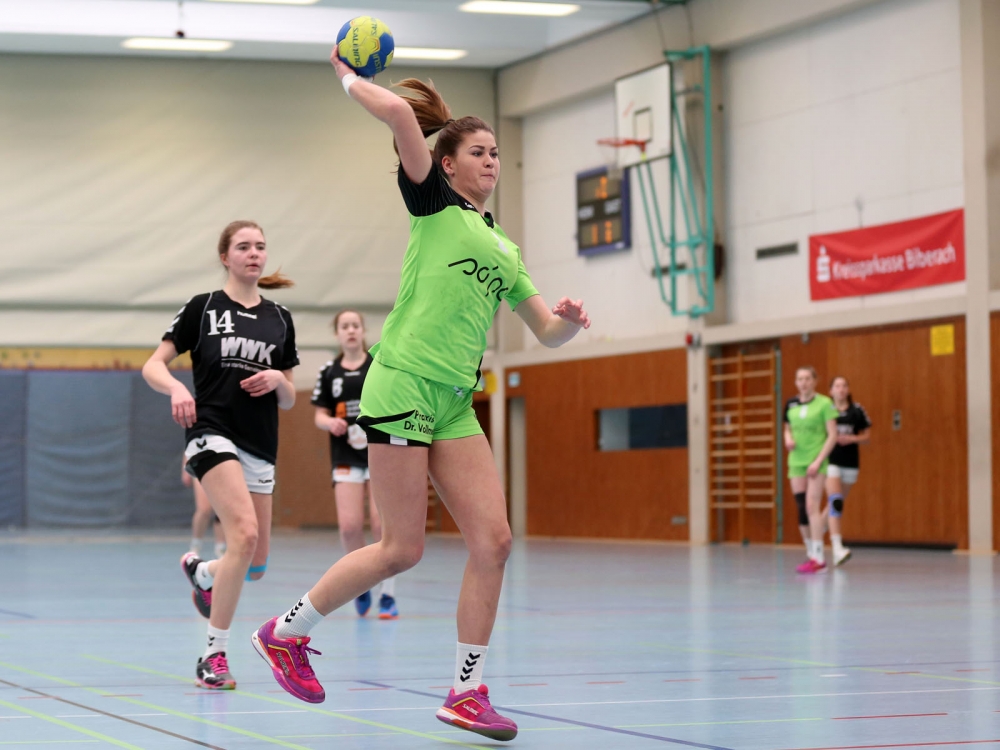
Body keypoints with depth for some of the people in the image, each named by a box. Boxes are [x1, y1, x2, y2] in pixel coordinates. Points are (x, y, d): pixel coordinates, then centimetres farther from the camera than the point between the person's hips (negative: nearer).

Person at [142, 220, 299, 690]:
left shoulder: (280, 320, 13)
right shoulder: (202, 308, 3)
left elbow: (288, 401, 16)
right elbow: (152, 366, 1)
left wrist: (278, 380, -6)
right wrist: (177, 387, -20)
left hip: (260, 447, 5)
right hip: (213, 433, -5)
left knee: (256, 565, 5)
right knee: (244, 534, -26)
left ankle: (201, 572, 41)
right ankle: (214, 655, -16)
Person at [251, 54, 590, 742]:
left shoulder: (503, 249, 21)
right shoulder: (434, 203, 2)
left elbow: (548, 332, 20)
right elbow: (399, 114, -14)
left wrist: (571, 319, -1)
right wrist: (349, 79, 0)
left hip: (455, 403, 7)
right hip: (404, 384, -7)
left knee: (494, 539, -5)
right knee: (403, 549, -6)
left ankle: (467, 693, 4)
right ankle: (287, 633, 14)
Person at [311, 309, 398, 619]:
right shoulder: (329, 372, 8)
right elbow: (320, 415, 9)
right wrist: (330, 423, -12)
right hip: (346, 457, 2)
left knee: (382, 524, -8)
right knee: (349, 525, -8)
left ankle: (388, 595, 1)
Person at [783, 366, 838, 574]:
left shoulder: (824, 404, -6)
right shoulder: (791, 405, 9)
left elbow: (832, 436, -8)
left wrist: (818, 461, -15)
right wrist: (788, 439, -4)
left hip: (816, 461, -5)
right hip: (796, 462, 5)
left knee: (812, 506, -14)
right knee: (801, 508, 5)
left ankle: (817, 557, -14)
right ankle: (810, 553, 14)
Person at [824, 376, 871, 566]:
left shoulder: (857, 411, 3)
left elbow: (866, 436, 7)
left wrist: (852, 439, -11)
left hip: (851, 463, 4)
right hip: (830, 461, -3)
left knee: (837, 504, 13)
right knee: (835, 501, -17)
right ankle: (837, 548, -21)